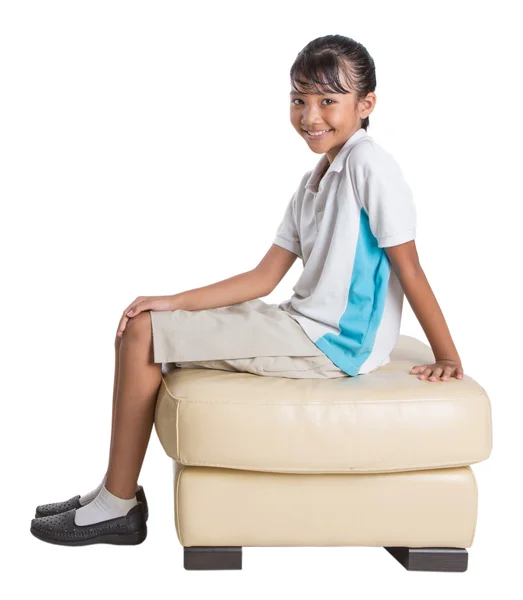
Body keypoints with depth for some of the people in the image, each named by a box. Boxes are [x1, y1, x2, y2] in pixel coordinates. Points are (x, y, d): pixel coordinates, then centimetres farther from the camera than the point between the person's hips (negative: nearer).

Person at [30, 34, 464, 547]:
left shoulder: (368, 163, -12)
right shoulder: (315, 180, 16)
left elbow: (409, 268, -13)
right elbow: (266, 277, 11)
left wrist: (449, 359, -11)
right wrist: (174, 303, 3)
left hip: (333, 343, -9)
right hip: (304, 326, 9)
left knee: (144, 335, -11)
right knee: (141, 327, 9)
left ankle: (118, 506, 0)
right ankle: (114, 494, 13)